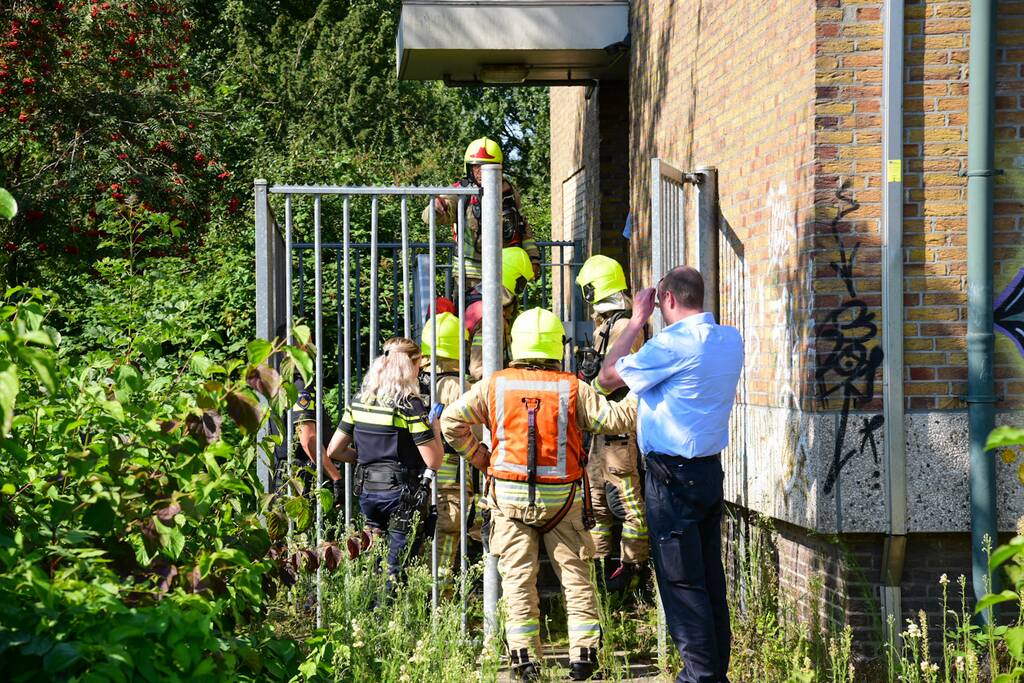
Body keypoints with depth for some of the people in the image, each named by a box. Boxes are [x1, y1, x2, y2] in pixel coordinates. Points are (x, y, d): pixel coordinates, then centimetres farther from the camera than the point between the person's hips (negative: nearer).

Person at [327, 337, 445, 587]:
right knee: (396, 570, 0)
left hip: (366, 490, 6)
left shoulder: (359, 401, 4)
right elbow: (434, 461, -13)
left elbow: (334, 450, 8)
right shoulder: (410, 405, -13)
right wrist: (435, 426, 2)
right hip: (403, 493, -6)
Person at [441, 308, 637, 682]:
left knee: (518, 578, 5)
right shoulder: (572, 388, -5)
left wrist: (477, 456, 11)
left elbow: (451, 421, -1)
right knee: (575, 575, 9)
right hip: (561, 498, 0)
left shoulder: (495, 385, -2)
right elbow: (615, 418, -5)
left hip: (510, 496, 1)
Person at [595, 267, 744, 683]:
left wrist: (637, 321, -3)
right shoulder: (730, 339, 6)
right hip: (710, 468, 8)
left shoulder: (673, 343, -17)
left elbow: (607, 378, -10)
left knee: (680, 580, -2)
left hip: (673, 474, -8)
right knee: (710, 576, 13)